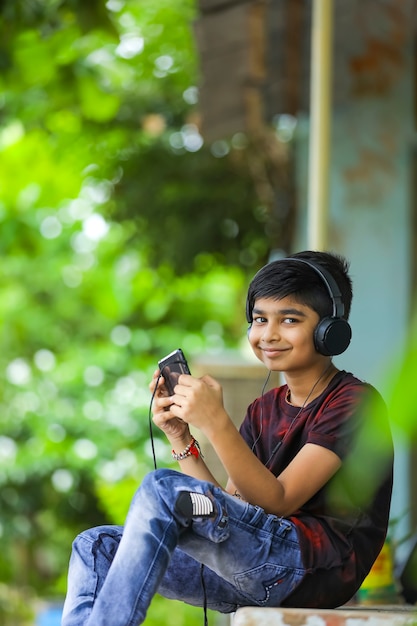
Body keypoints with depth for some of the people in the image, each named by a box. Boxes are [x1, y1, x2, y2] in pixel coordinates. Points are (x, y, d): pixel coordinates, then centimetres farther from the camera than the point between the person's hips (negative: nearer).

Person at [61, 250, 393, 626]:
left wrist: (216, 422, -23)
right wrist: (181, 439, 1)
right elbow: (230, 508, 12)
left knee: (163, 489, -23)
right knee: (97, 546, -2)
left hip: (317, 569, -8)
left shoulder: (355, 403, -3)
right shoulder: (265, 410, 22)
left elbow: (278, 501, -14)